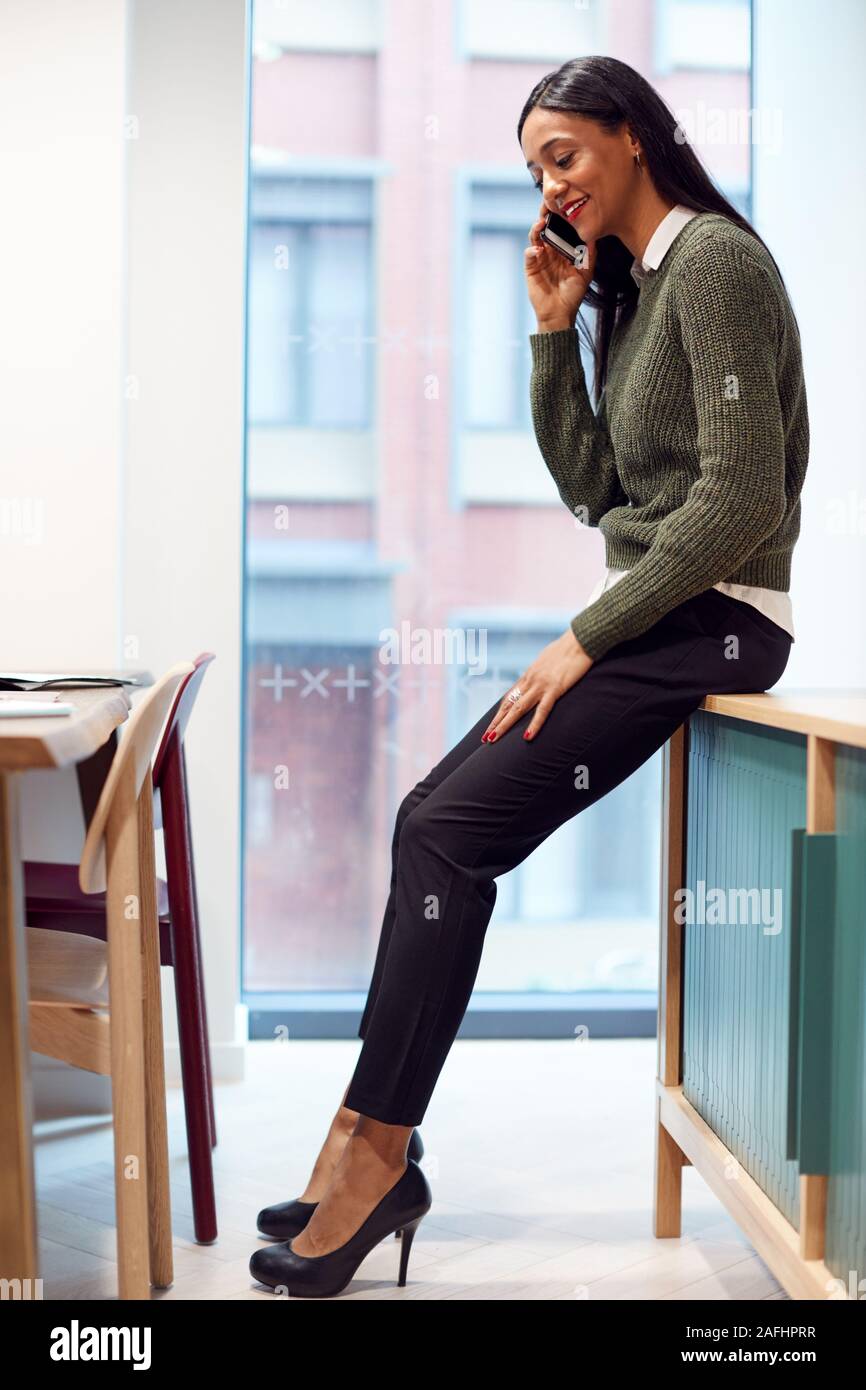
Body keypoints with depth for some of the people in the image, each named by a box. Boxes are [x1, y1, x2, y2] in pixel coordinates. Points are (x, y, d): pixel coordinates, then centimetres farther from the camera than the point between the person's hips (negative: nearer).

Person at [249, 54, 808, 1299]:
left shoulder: (715, 260, -10)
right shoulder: (631, 286, 19)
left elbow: (741, 498, -18)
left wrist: (584, 639, -17)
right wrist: (555, 330, 7)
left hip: (712, 621, -9)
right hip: (647, 620, 9)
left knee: (450, 831, -16)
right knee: (434, 822, -3)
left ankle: (377, 1148, -7)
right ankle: (373, 1152, -3)